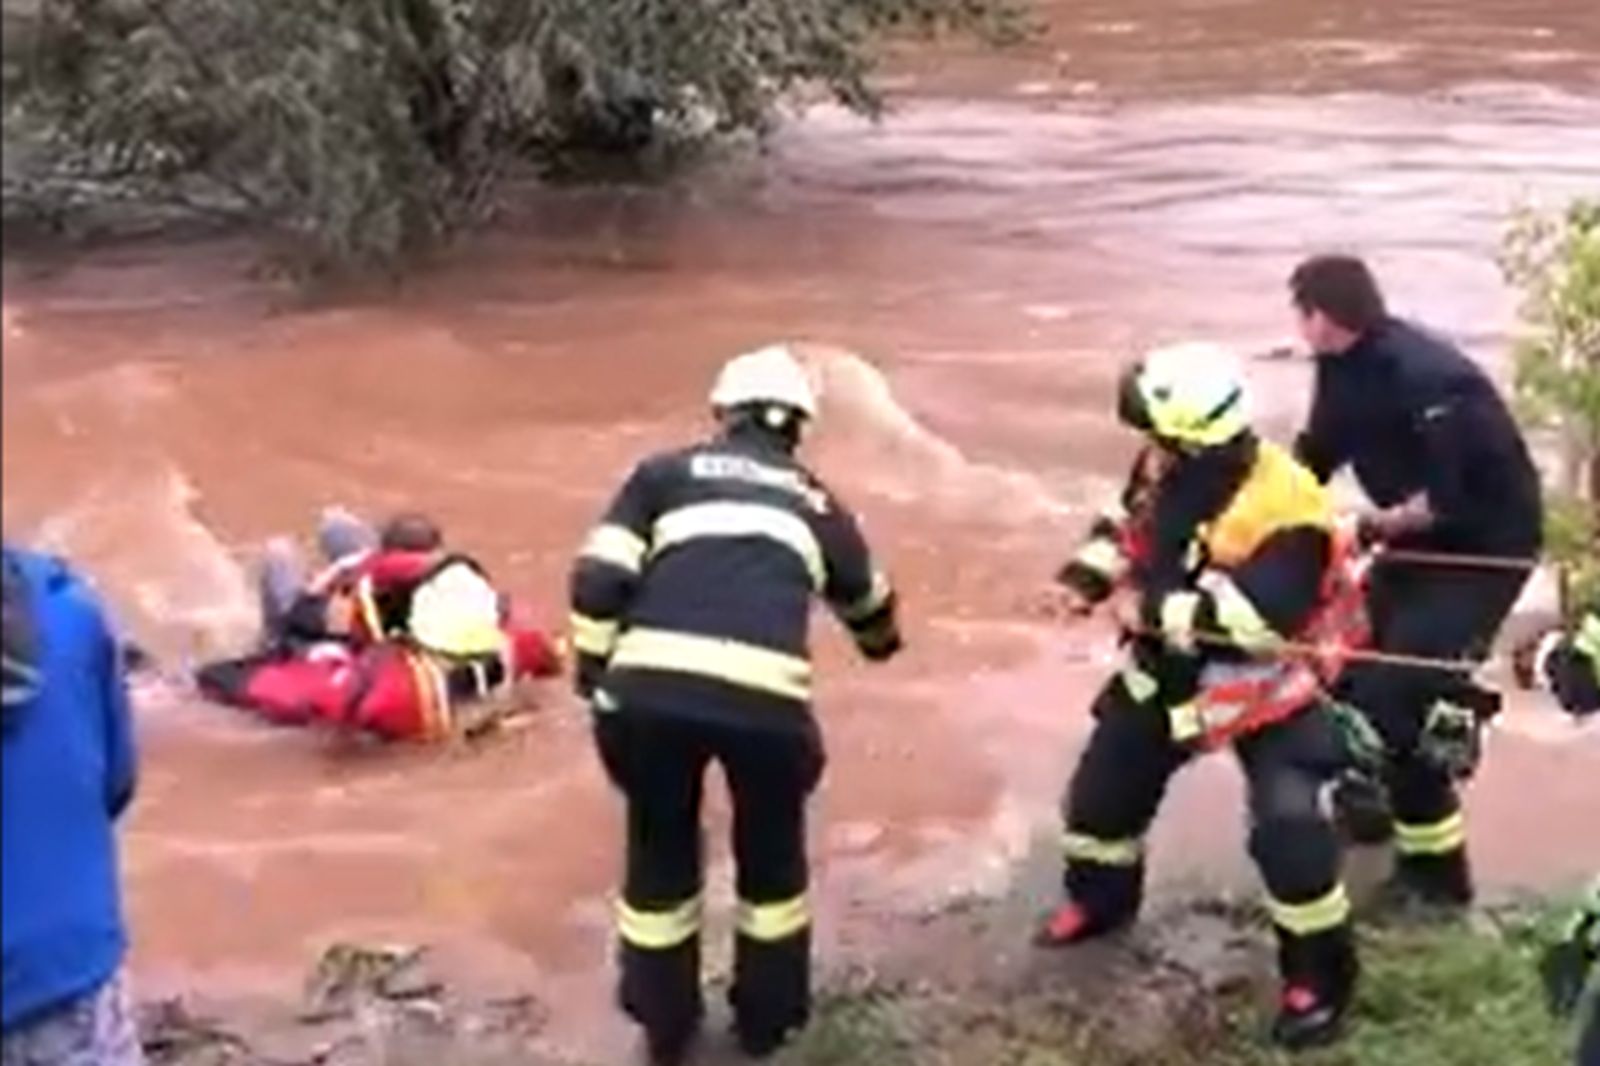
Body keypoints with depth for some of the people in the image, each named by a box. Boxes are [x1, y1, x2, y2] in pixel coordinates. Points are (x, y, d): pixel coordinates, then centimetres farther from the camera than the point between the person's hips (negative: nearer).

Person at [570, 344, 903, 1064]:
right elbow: (867, 602, 47)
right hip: (764, 695, 0)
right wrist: (883, 644, 69)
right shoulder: (814, 503, 28)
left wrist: (594, 674, 18)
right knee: (772, 858, 27)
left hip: (651, 686, 0)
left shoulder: (665, 473, 23)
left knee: (659, 856, 23)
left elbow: (599, 579, 8)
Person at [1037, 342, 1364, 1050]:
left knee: (1288, 828, -17)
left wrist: (1158, 610, -38)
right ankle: (1100, 898, 45)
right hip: (1170, 670, 7)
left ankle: (1319, 977, 2)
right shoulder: (1169, 471, -10)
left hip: (1263, 687, -7)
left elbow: (1262, 613, -43)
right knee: (1105, 782, 17)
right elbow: (1127, 523, 9)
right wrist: (1089, 574, -9)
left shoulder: (1282, 511, -35)